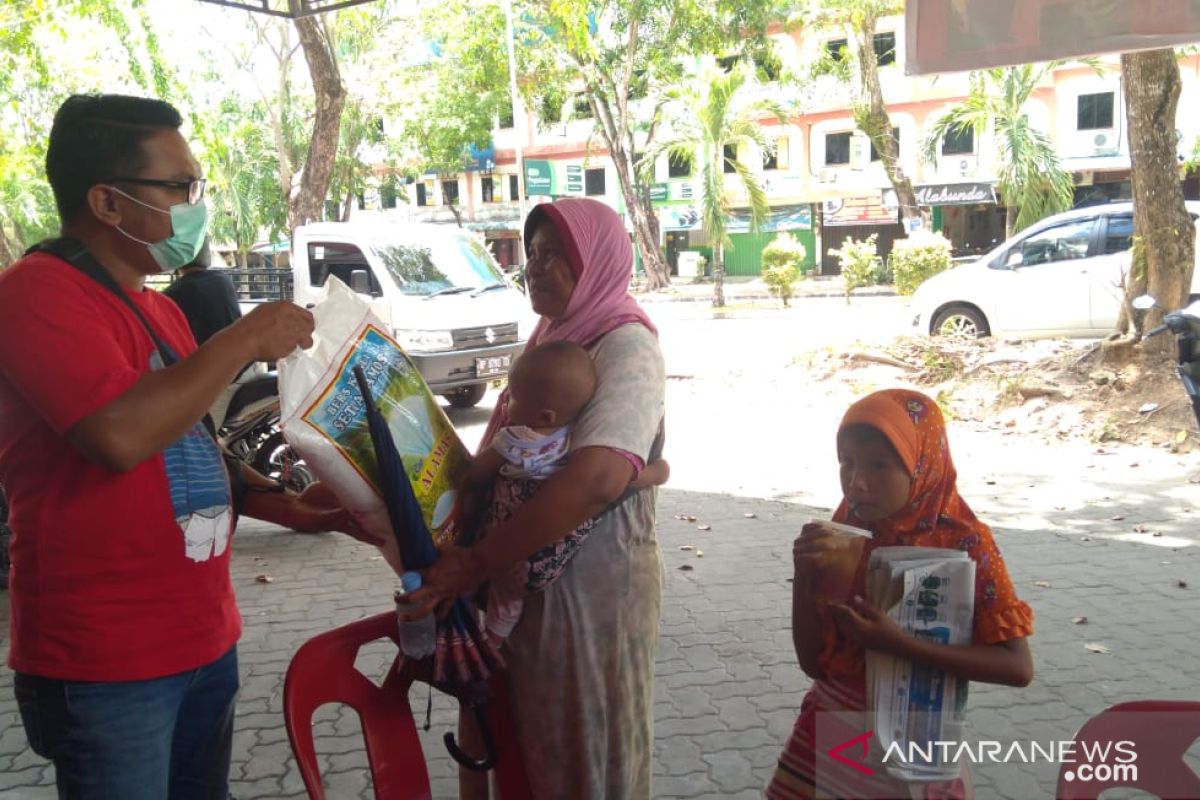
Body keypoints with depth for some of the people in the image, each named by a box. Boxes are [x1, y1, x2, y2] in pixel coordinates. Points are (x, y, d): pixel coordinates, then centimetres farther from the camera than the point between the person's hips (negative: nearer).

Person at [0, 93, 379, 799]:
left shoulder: (159, 309, 14)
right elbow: (121, 436, -29)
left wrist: (293, 507, 8)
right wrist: (244, 340, -19)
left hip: (205, 638, 8)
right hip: (105, 661, -8)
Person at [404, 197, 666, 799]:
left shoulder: (626, 344, -14)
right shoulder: (552, 340, 12)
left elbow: (596, 480, -29)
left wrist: (475, 563, -26)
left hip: (592, 586, -8)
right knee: (531, 747, 20)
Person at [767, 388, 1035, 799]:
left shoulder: (963, 543, -17)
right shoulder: (844, 531, -6)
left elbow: (1018, 667, -22)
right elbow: (813, 662, -4)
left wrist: (896, 642, -30)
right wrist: (804, 576, -20)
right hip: (826, 733, 4)